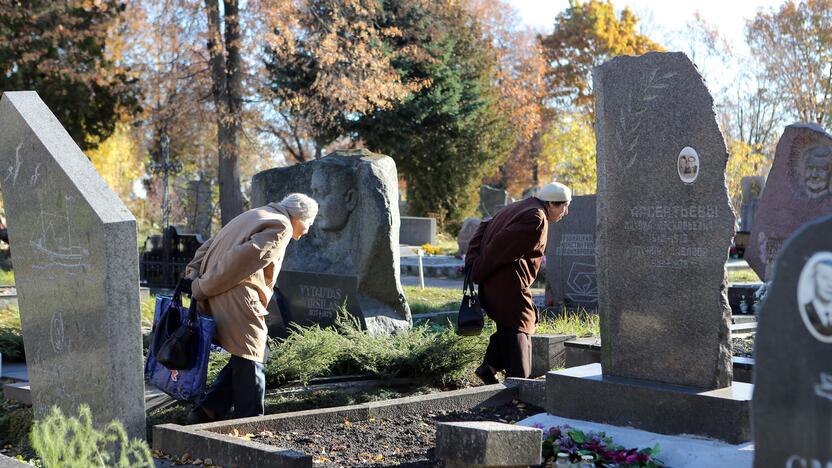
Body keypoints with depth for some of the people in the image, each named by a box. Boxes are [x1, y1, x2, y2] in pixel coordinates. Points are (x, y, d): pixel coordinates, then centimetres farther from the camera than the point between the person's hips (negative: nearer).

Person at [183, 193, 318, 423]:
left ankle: (206, 413, 13)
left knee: (249, 354, 16)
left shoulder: (256, 216, 25)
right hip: (238, 300, -9)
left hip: (216, 298, 9)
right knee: (250, 362, -1)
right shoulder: (281, 227, -7)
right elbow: (241, 258, -19)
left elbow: (211, 244, 20)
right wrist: (203, 288, -15)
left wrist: (194, 271, 7)